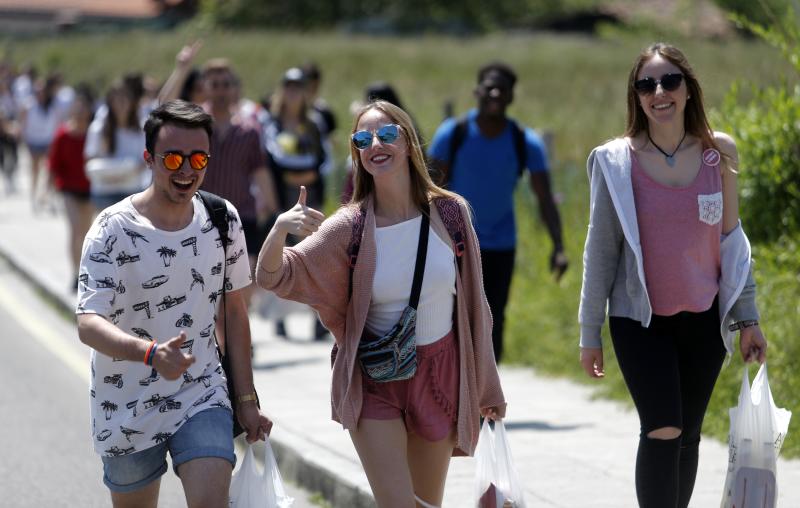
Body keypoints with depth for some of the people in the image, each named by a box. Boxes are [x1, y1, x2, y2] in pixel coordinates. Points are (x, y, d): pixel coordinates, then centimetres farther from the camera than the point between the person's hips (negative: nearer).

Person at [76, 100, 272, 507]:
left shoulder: (222, 220, -1)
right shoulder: (114, 230, -16)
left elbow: (233, 312, 8)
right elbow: (88, 324, -25)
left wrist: (245, 400, 6)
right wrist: (152, 353, -43)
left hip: (203, 397, 2)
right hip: (128, 409, -2)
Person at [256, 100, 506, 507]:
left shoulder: (450, 212, -7)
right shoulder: (350, 227, -11)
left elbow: (472, 302, 3)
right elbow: (273, 277, -13)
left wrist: (486, 385, 10)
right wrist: (280, 229, -34)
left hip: (440, 374, 2)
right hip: (374, 381, -2)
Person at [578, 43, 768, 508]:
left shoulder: (718, 152, 0)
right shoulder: (615, 161, -5)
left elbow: (732, 239, 8)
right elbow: (601, 250, -1)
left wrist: (748, 316, 6)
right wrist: (590, 332, 0)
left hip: (705, 318, 3)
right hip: (640, 319, -3)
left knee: (688, 435, 8)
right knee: (664, 431, -15)